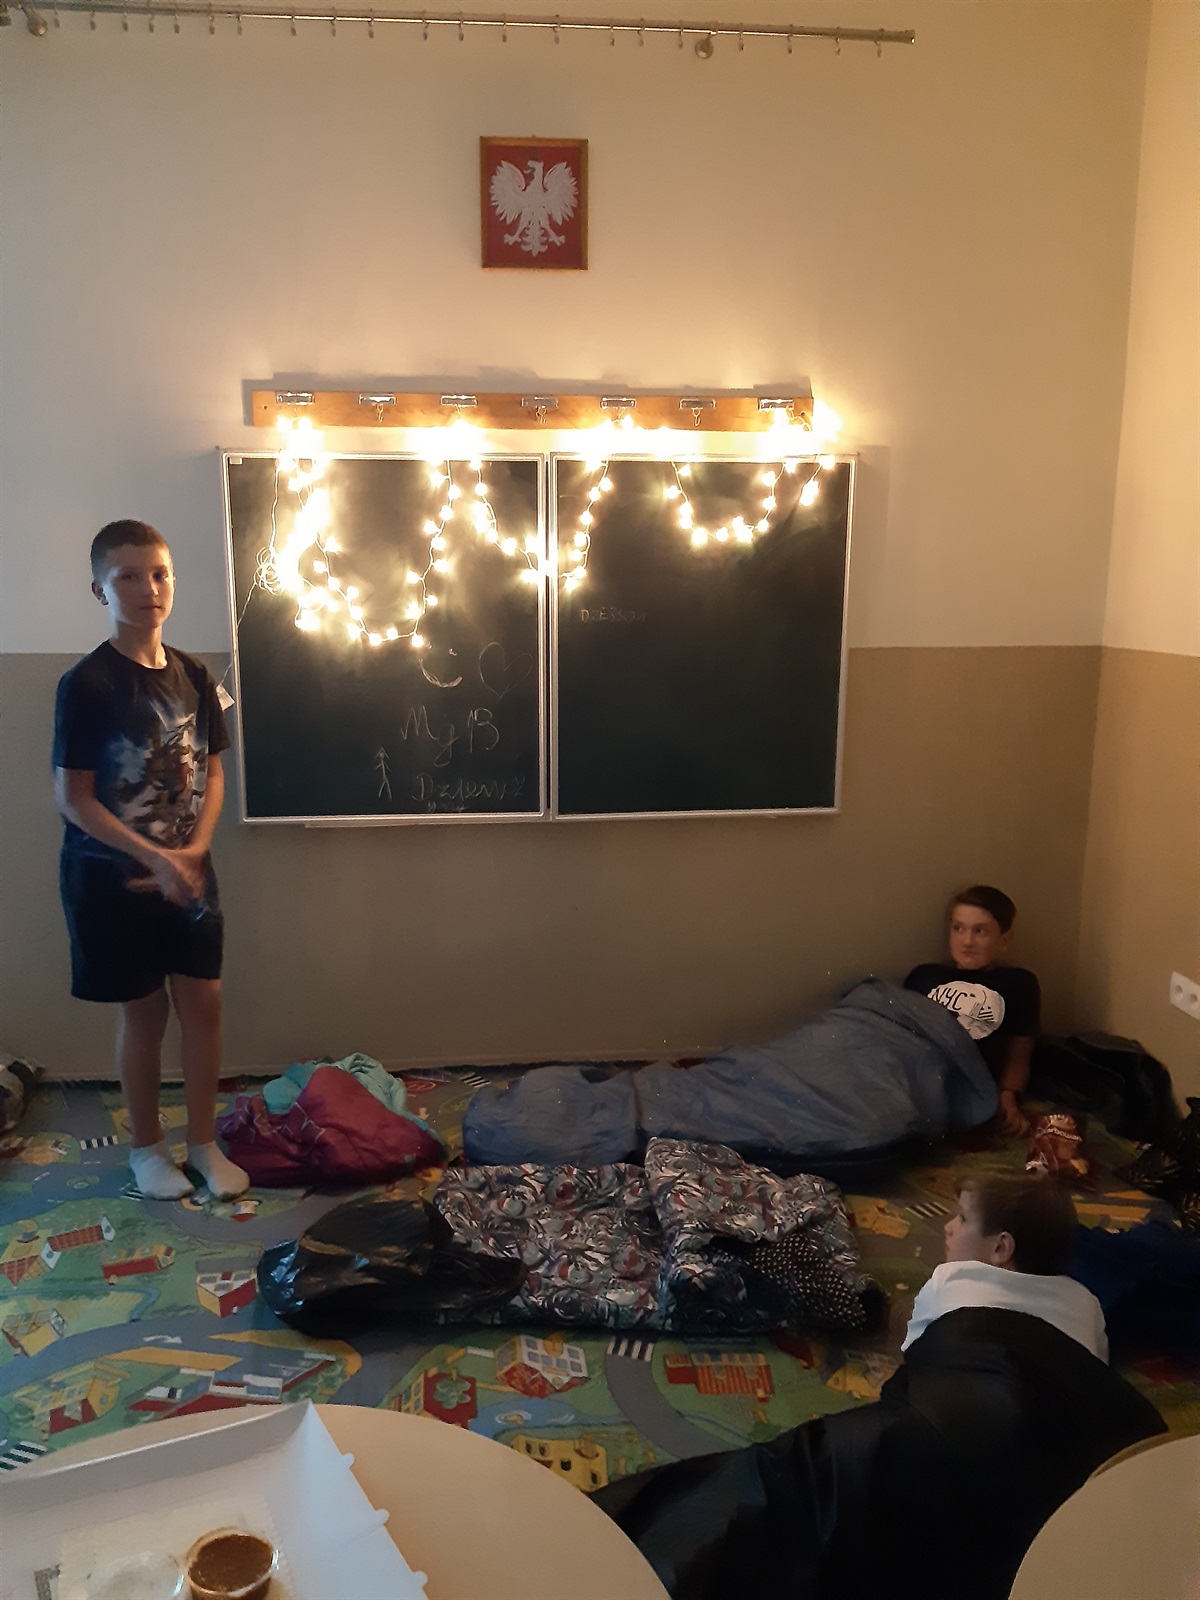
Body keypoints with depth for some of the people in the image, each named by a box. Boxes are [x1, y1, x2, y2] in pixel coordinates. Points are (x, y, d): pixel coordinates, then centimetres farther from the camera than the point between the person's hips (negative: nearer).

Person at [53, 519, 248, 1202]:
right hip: (114, 876, -4)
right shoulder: (86, 684, -14)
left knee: (204, 1002, 7)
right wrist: (153, 858, -19)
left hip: (189, 870, 4)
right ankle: (147, 1145, 27)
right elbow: (72, 797, -14)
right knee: (144, 1011, 7)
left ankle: (204, 1142, 24)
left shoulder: (194, 676, 1)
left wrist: (193, 849, -9)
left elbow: (212, 773, 6)